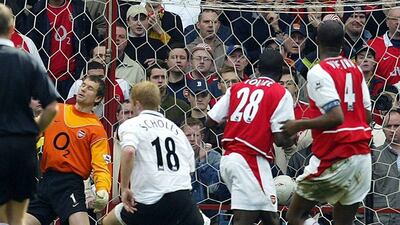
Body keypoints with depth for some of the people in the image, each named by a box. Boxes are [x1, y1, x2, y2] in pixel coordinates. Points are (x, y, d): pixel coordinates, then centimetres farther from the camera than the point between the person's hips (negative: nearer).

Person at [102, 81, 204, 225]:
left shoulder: (131, 125, 4)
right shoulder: (174, 127, 20)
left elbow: (129, 152, -18)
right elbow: (190, 167, 17)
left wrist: (124, 188, -12)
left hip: (152, 200, -3)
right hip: (183, 197, 3)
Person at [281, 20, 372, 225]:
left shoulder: (318, 72, -10)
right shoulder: (355, 70, 10)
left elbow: (336, 117, -20)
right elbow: (368, 116, 12)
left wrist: (299, 125, -9)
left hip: (334, 157, -7)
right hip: (362, 154, 7)